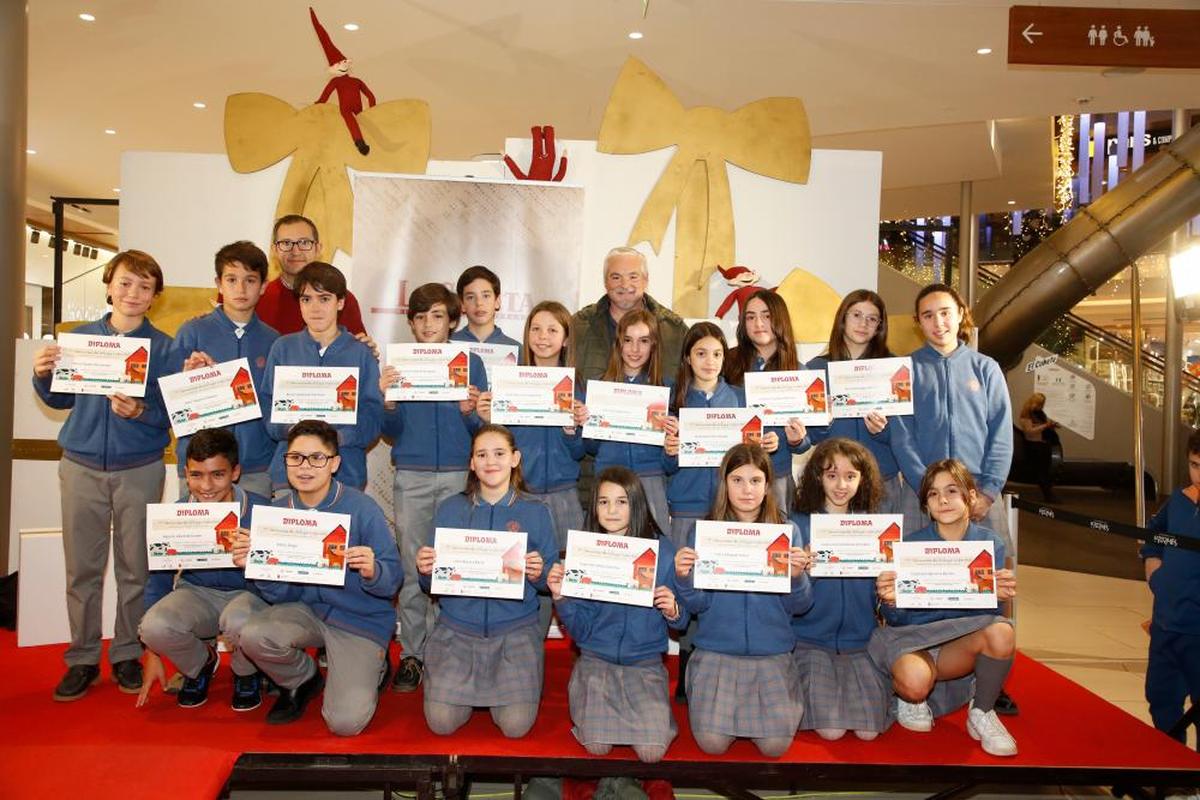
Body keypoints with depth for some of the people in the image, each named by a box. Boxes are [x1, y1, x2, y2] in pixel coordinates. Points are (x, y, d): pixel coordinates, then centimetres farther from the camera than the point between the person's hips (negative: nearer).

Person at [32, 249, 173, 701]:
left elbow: (171, 414, -3)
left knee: (135, 569, 6)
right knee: (82, 570, 7)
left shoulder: (163, 347, -1)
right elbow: (62, 399, 12)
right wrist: (43, 376, -7)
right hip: (81, 466, 2)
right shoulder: (80, 338, 5)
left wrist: (141, 413, -23)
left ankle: (128, 656, 21)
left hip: (140, 470, -2)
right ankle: (82, 659, 20)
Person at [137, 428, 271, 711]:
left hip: (248, 593, -3)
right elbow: (159, 579, 4)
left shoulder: (260, 511, -17)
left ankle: (246, 674, 2)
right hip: (196, 593, 3)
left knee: (238, 622, -38)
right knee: (154, 626, -29)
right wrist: (152, 656, 5)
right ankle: (201, 664, 9)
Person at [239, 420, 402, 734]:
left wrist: (372, 572, -38)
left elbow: (393, 579, -15)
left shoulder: (360, 508, -16)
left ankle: (372, 669, 19)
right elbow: (281, 595, -1)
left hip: (362, 620, -4)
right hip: (308, 610, 4)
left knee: (345, 722, -17)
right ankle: (303, 679, 8)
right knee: (253, 635, -25)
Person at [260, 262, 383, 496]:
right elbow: (266, 403, 6)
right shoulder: (283, 348, 8)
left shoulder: (361, 353, 3)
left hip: (346, 470, -1)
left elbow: (373, 414, -2)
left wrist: (339, 436, -18)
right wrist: (288, 429, -13)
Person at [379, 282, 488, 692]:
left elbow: (482, 429, 4)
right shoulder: (399, 364, 7)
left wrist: (469, 411, -17)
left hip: (458, 475, 0)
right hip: (411, 476, 1)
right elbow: (392, 432, 5)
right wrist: (387, 400, -14)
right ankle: (412, 653, 13)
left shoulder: (470, 362, 6)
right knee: (411, 568, 3)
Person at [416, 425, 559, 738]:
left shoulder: (535, 513, 0)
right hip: (457, 627, 1)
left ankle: (507, 683, 20)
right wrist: (425, 570, -17)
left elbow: (549, 580, 3)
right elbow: (431, 584, 5)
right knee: (441, 722, -10)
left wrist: (538, 575, -19)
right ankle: (465, 683, 22)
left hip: (515, 629, -1)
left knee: (516, 725, -13)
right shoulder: (450, 509, 2)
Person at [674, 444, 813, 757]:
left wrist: (797, 576, -21)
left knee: (776, 746, -10)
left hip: (772, 652, 1)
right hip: (716, 651, 0)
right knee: (712, 743, -11)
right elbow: (697, 605, -3)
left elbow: (799, 606, -1)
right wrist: (684, 579, -23)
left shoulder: (787, 531, 0)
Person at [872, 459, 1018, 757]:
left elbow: (988, 609, -2)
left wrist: (999, 596, -26)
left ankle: (982, 714, -3)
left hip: (961, 638, 3)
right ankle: (909, 698, 6)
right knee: (915, 684, -36)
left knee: (1001, 632, -30)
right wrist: (890, 602, -33)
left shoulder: (990, 544, -3)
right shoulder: (910, 545, -9)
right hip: (911, 635, -2)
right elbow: (896, 620, -9)